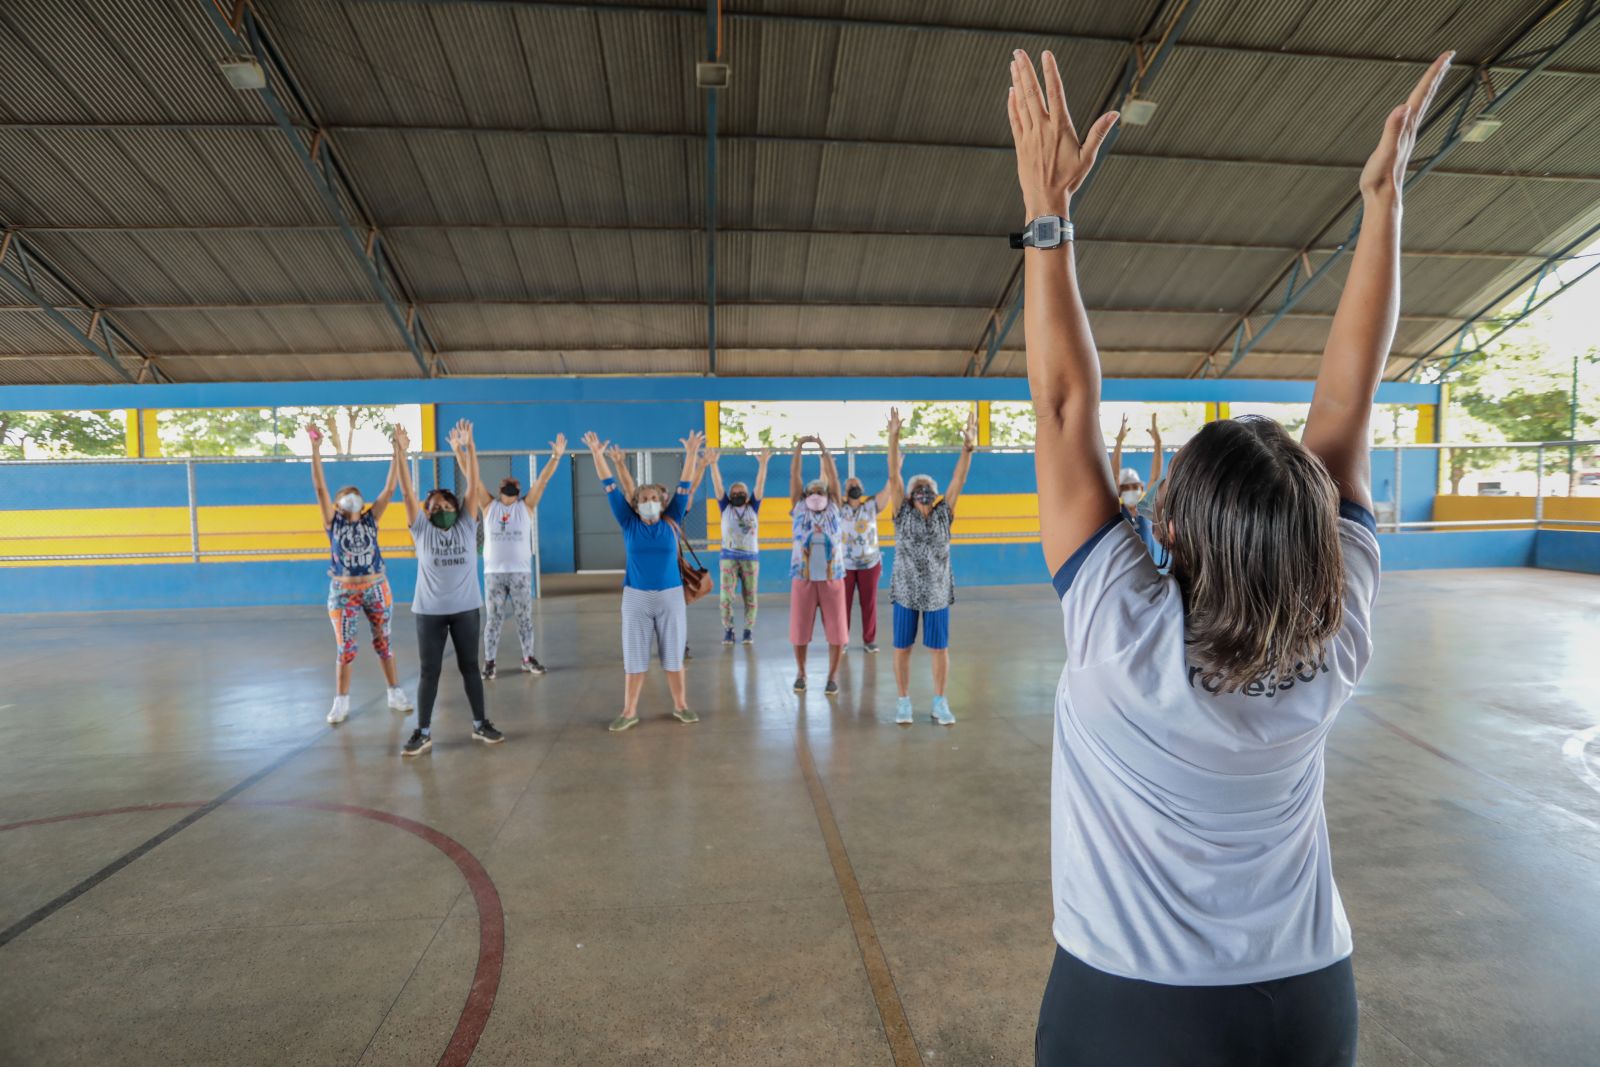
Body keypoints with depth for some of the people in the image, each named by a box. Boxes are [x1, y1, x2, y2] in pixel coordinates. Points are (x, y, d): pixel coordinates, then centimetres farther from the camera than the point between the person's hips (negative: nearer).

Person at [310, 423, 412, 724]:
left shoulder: (370, 519, 2)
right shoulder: (333, 521, -1)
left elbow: (389, 489, -4)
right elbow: (320, 487, -10)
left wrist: (397, 453, -9)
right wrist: (315, 448, -18)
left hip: (377, 589, 1)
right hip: (343, 592, -1)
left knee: (383, 642, 10)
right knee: (344, 648, 5)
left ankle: (395, 693, 20)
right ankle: (341, 702, 16)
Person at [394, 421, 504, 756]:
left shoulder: (466, 525, 3)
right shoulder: (421, 528, 3)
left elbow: (474, 484, -3)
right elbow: (407, 491, -6)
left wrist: (467, 447, -10)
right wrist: (400, 452, -15)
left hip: (466, 608, 1)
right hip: (429, 611, 0)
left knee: (469, 666, 11)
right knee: (429, 671, 7)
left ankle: (480, 724, 22)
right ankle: (423, 732, 18)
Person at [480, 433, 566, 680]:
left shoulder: (526, 506, 4)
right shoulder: (489, 506, 6)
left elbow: (543, 480, -4)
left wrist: (555, 457, -13)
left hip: (521, 572, 0)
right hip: (494, 572, 0)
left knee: (525, 617, 8)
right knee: (493, 619, 5)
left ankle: (528, 658, 20)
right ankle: (489, 662, 13)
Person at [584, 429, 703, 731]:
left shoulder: (672, 522, 1)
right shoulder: (629, 523, 0)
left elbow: (684, 487, 0)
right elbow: (610, 488, -1)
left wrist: (691, 454, -4)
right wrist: (597, 455, -4)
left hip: (671, 596, 0)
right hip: (636, 597, 0)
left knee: (674, 653, 9)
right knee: (634, 655, 7)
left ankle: (680, 705, 23)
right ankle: (629, 711, 17)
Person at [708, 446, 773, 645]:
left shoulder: (753, 508, 6)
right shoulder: (725, 507, 5)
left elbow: (760, 486, -2)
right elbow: (717, 485, -3)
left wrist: (763, 464, -11)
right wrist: (713, 463, -11)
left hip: (751, 558, 1)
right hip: (729, 558, 0)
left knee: (750, 597, 5)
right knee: (726, 596, -5)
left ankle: (749, 631, 17)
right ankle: (728, 630, 9)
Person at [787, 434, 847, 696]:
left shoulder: (833, 507, 11)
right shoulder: (799, 507, 10)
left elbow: (833, 476, 5)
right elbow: (794, 475, 5)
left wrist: (824, 449, 5)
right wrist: (799, 447, 3)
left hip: (832, 578, 0)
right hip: (803, 578, 0)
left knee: (836, 629, 2)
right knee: (800, 628, 5)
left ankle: (833, 677, 15)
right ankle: (801, 673, 23)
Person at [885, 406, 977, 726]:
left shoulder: (944, 514, 1)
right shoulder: (903, 514, -2)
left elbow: (959, 479, -8)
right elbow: (893, 476, -11)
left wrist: (968, 447, -20)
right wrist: (894, 438, -21)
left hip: (938, 594, 1)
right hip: (905, 592, -1)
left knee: (939, 649, 6)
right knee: (902, 648, 6)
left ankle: (939, 702, 21)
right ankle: (904, 701, 21)